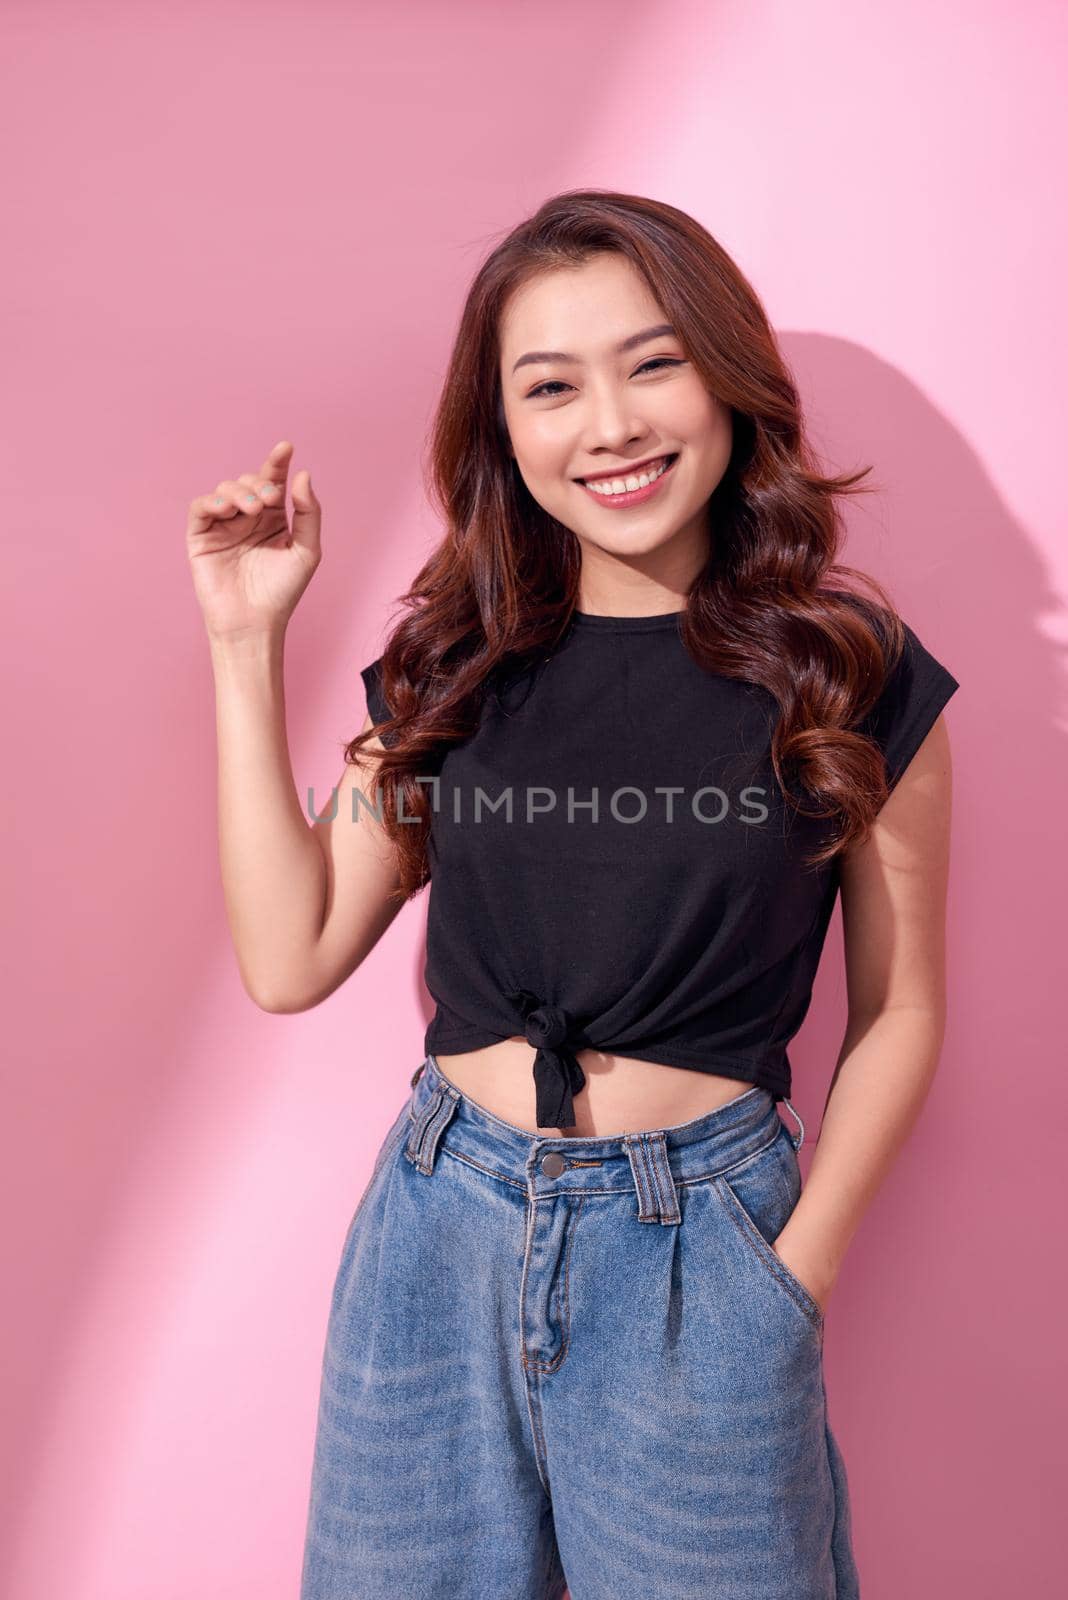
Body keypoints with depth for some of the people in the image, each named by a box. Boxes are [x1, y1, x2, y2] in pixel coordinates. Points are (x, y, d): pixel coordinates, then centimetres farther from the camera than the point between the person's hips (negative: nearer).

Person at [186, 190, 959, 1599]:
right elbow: (289, 958, -5)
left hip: (701, 1242, -2)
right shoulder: (455, 665, 0)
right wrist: (248, 645, -6)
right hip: (442, 1228, 3)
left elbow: (899, 1011, 1)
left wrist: (795, 1276, -7)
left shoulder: (853, 671, -6)